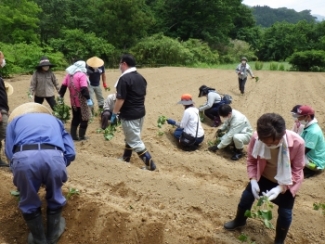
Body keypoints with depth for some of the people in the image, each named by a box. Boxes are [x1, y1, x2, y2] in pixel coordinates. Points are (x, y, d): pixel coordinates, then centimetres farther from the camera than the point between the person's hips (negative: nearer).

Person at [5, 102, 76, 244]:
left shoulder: (15, 120, 36)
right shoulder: (54, 120, 38)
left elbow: (9, 152, 19)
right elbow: (70, 153, 24)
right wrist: (59, 168, 40)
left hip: (24, 157, -1)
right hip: (53, 156, 1)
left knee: (29, 203, 26)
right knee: (55, 199, 29)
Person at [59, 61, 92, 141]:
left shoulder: (69, 74, 9)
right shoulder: (81, 75, -15)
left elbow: (63, 86, 11)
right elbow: (84, 89, -24)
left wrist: (61, 95, 20)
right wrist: (88, 98, -24)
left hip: (73, 101, 7)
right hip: (81, 102, -7)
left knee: (75, 118, 19)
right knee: (84, 118, 6)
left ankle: (73, 135, 21)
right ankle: (81, 136, 7)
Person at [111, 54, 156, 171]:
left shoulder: (124, 79, -19)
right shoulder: (141, 77, 8)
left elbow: (120, 99, -21)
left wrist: (114, 114, -14)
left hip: (129, 115, -9)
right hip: (141, 112, 9)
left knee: (135, 141, -1)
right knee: (131, 137, 23)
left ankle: (150, 164, 1)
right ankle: (125, 158, 40)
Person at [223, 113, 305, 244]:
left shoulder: (297, 143, -35)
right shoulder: (256, 138, -30)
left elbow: (297, 171, -20)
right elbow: (251, 160, -11)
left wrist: (281, 188, -31)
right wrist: (253, 180, -24)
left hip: (286, 183, -2)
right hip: (263, 176, 2)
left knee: (285, 213, 4)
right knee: (246, 197, 11)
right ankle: (239, 221, 43)